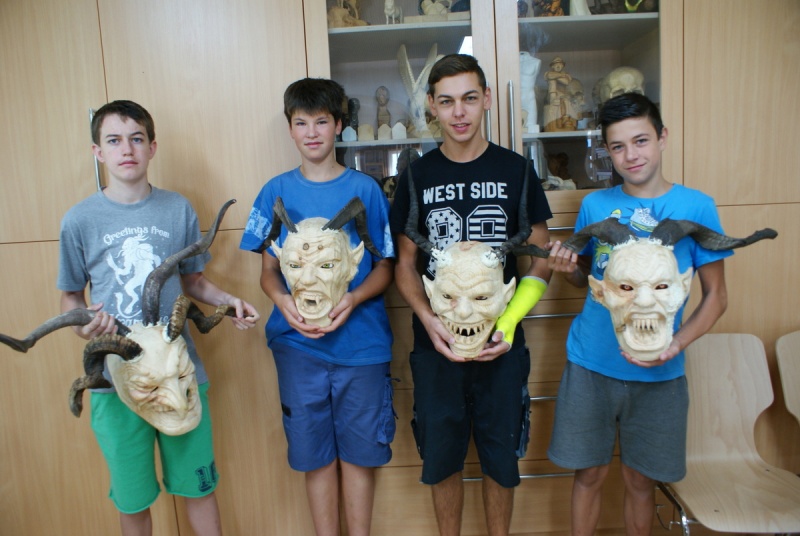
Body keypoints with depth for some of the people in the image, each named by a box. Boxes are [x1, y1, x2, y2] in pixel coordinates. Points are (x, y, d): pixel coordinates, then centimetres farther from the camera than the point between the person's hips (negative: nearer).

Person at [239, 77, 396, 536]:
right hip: (298, 343, 1)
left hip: (361, 341, -1)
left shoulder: (365, 188, -1)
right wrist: (284, 301, -14)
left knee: (359, 452, 11)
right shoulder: (277, 192, 3)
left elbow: (385, 267, 1)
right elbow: (268, 270, 7)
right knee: (315, 454, 12)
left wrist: (352, 299, -17)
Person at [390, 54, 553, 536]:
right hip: (435, 344, 1)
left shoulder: (516, 170, -1)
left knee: (501, 458, 13)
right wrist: (429, 320, -14)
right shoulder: (417, 176, 1)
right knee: (442, 458, 13)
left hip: (501, 345, 0)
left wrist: (509, 322, -14)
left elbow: (541, 261, 1)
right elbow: (405, 264, 4)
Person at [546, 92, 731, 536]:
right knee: (589, 472, 12)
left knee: (640, 478, 14)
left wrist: (678, 342, -16)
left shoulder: (696, 207, -5)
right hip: (590, 363, 1)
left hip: (657, 373, -1)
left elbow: (715, 294, -1)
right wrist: (567, 267, -12)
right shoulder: (595, 205, 0)